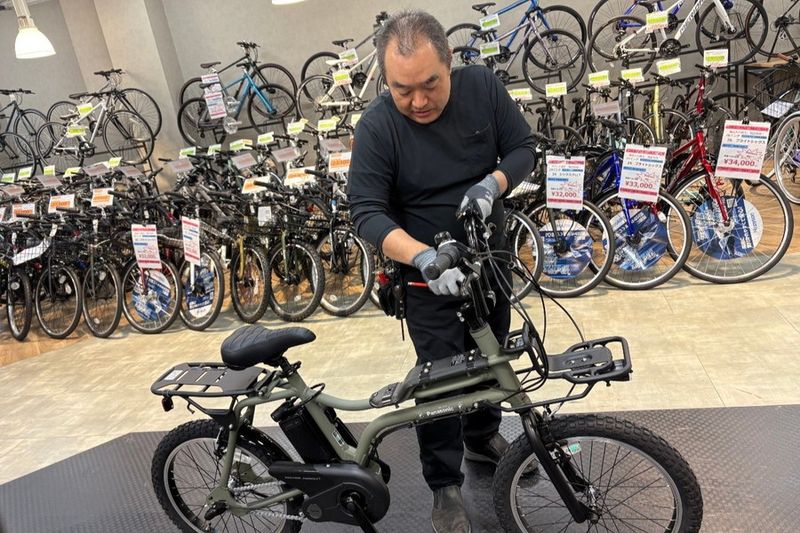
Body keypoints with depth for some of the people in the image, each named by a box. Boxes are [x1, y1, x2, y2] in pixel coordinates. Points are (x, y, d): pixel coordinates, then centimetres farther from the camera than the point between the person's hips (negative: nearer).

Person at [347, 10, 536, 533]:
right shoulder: (377, 127, -21)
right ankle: (445, 485, 22)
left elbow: (523, 148, -2)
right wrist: (424, 257, -39)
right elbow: (368, 211, -23)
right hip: (428, 274, -4)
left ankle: (483, 435, 47)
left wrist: (493, 183, -24)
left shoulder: (483, 85, -10)